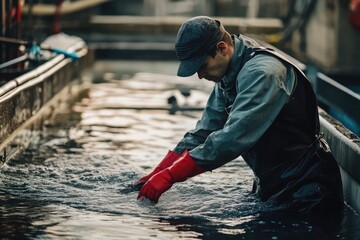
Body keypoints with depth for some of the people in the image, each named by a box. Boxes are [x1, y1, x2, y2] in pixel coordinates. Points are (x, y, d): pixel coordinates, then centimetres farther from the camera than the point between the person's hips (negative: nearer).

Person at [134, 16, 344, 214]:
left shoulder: (261, 73, -25)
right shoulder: (228, 77, 5)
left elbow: (233, 139, -33)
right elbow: (203, 132, 7)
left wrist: (170, 175, -32)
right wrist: (158, 173, -5)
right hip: (271, 185, 9)